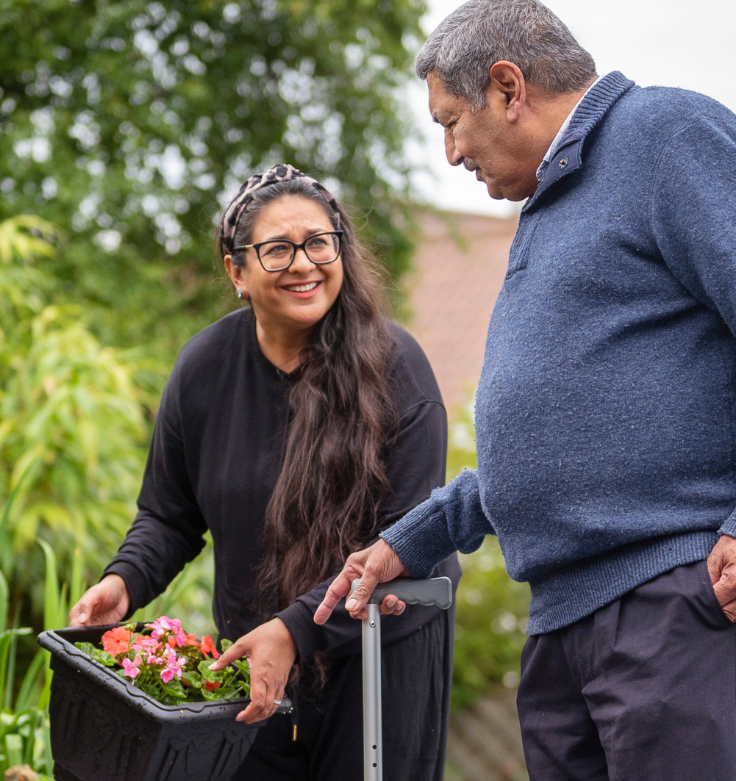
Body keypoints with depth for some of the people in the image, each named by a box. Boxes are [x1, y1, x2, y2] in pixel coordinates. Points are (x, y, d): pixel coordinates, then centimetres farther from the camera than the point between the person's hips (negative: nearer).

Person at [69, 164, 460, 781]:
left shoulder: (394, 366, -15)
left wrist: (296, 627, -27)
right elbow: (169, 516, 9)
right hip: (256, 658, 3)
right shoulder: (204, 367, -3)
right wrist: (125, 580, -12)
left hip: (385, 651, -3)